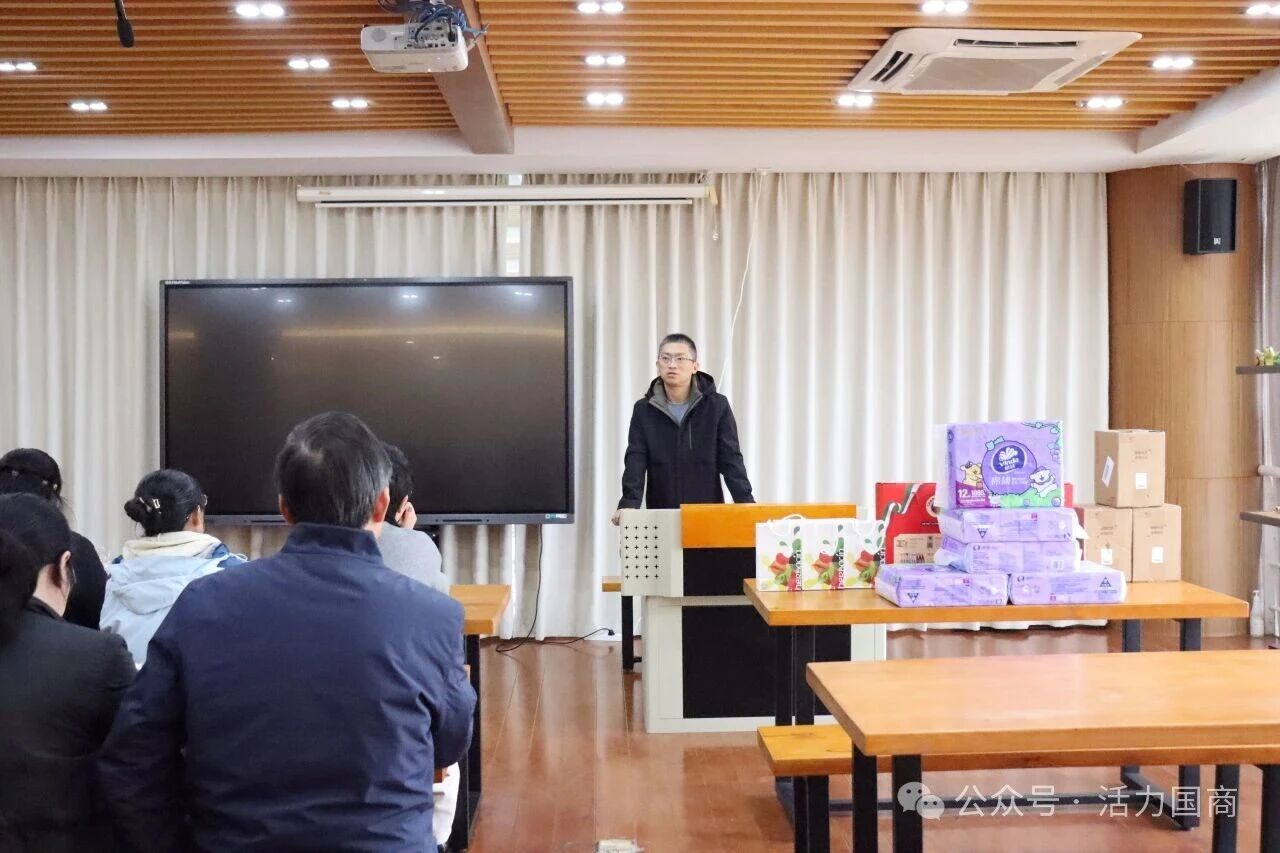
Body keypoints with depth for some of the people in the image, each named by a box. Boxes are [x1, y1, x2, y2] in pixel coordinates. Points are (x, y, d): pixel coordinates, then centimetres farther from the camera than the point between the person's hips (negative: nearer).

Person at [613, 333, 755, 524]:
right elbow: (635, 461, -7)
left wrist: (746, 503, -16)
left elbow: (731, 459, -3)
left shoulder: (717, 406, 0)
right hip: (660, 515, 1)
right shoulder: (644, 410, 2)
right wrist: (628, 504, -22)